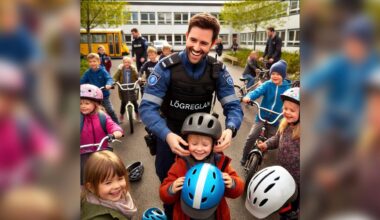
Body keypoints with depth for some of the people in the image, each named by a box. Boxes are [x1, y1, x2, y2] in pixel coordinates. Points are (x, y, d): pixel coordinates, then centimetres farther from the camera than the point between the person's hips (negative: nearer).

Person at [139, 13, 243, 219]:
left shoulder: (218, 70, -15)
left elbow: (233, 106, -14)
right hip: (170, 132, -1)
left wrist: (230, 129, -37)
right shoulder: (166, 67, -22)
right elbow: (147, 107, -26)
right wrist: (167, 135, -44)